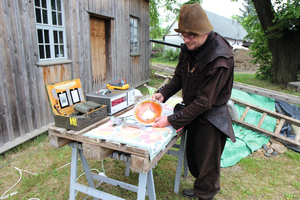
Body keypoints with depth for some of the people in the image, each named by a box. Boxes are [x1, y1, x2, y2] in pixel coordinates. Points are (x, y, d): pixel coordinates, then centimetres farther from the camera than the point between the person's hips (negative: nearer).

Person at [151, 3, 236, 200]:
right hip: (194, 112, 8)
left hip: (210, 118, -8)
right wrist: (163, 93, -12)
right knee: (193, 156, 23)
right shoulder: (189, 48, -6)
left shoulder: (219, 60, -30)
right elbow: (179, 77, 6)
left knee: (207, 163, 10)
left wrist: (171, 120, -26)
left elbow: (203, 102, -28)